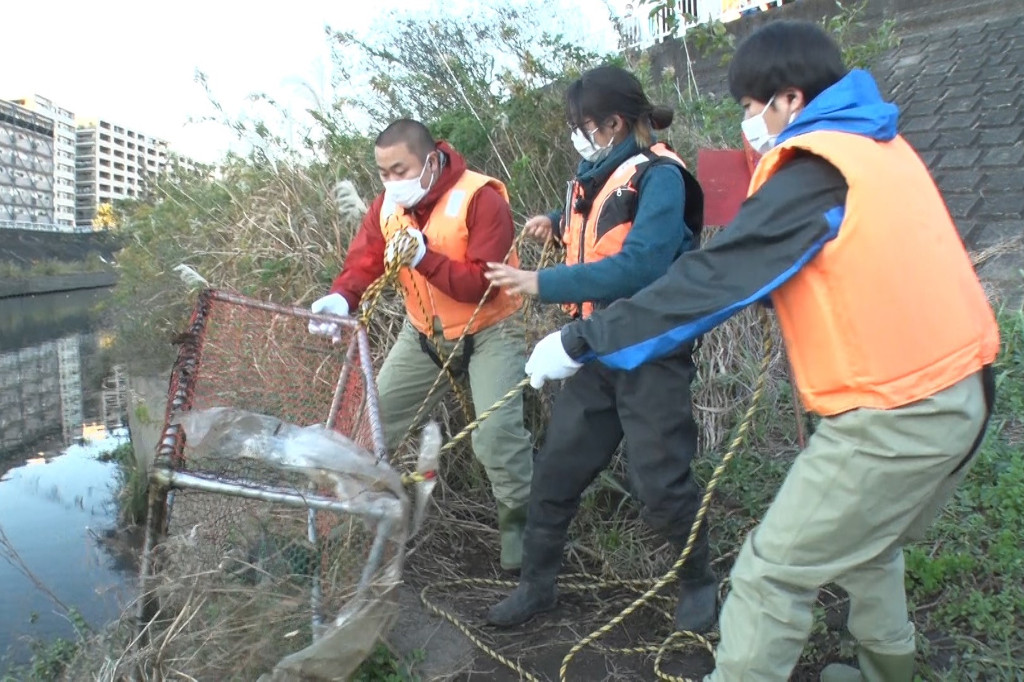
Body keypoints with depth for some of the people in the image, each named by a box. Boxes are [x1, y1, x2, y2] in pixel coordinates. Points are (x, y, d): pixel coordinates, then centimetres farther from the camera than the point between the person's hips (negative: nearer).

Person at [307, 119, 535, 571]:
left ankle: (521, 530, 4)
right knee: (374, 418, 8)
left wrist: (425, 257, -38)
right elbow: (363, 262, -9)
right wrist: (340, 298, -30)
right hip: (424, 331, 6)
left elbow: (483, 284, -28)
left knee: (495, 433, -20)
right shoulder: (387, 205, -5)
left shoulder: (481, 199, -24)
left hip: (488, 331, -6)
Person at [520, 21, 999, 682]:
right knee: (864, 541, 28)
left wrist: (581, 342, -14)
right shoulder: (884, 147, 12)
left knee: (771, 574, -1)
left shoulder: (814, 172, -15)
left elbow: (712, 279, -19)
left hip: (894, 413, -9)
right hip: (960, 392, 9)